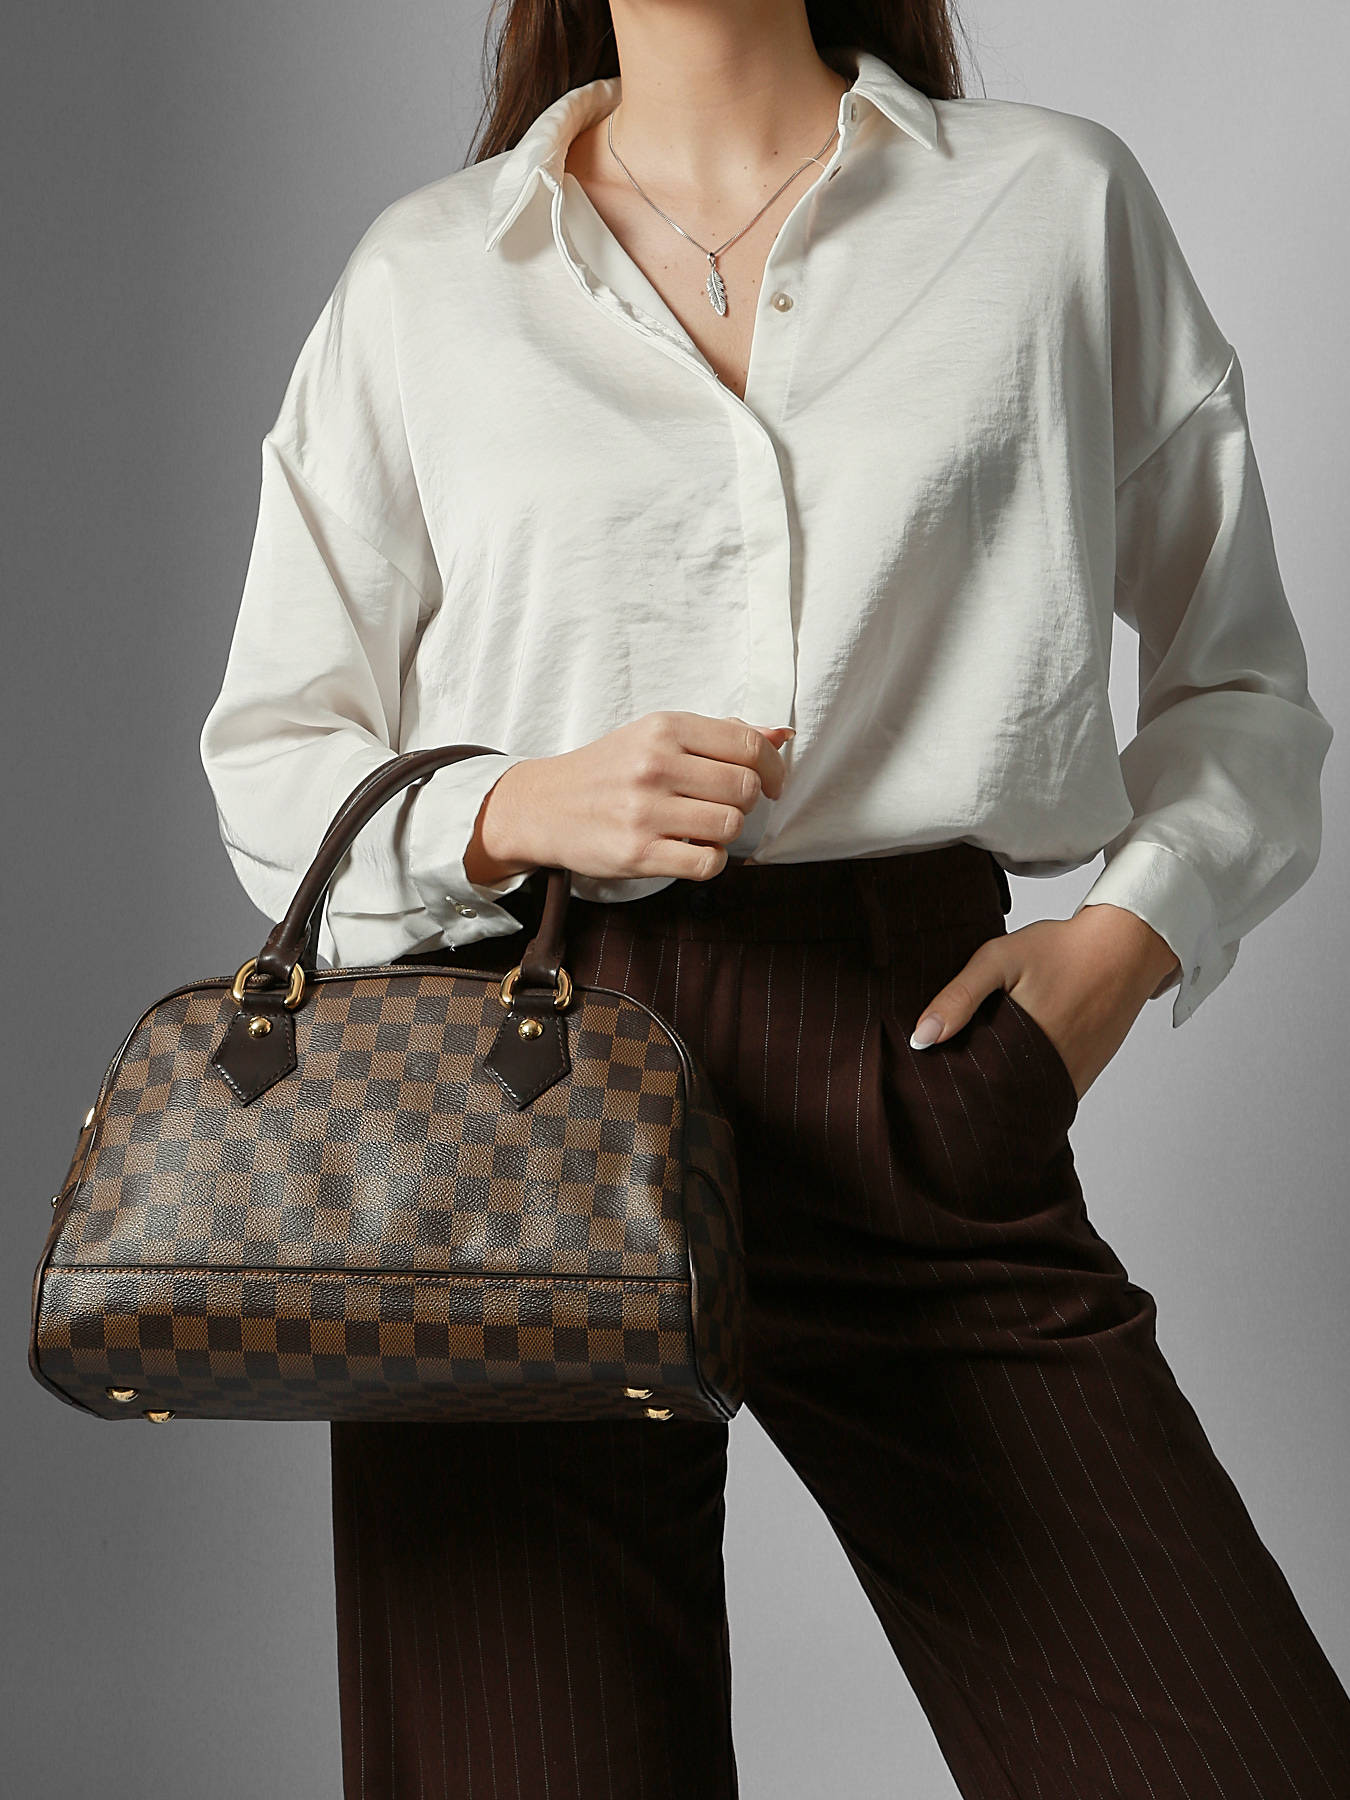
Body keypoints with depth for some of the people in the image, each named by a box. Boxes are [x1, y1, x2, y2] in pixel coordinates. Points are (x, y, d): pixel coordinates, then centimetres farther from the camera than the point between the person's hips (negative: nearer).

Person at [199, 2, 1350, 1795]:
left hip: (916, 1074, 0)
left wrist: (1131, 936, -2)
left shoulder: (1060, 201, 11)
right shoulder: (425, 275, 12)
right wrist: (510, 810, -7)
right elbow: (272, 757, 14)